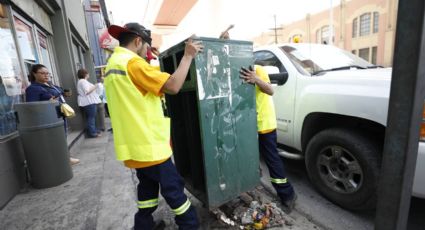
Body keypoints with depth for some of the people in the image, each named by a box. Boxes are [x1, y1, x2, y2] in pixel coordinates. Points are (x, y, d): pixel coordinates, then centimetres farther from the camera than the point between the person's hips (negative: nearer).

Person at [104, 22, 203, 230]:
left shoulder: (112, 64, 15)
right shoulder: (133, 62, -16)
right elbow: (173, 86, -23)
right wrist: (188, 56, -13)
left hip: (133, 143, 9)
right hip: (148, 143, -9)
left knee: (148, 186, 21)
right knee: (173, 188, 6)